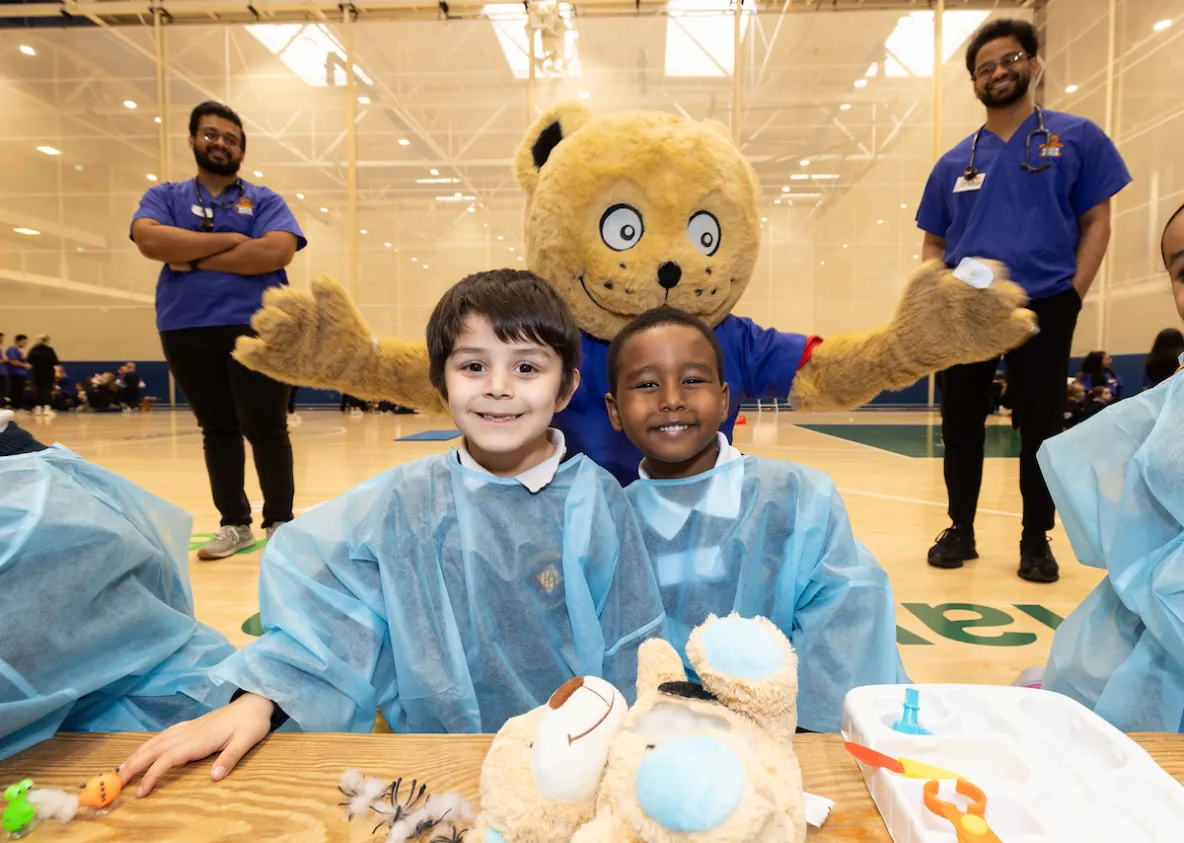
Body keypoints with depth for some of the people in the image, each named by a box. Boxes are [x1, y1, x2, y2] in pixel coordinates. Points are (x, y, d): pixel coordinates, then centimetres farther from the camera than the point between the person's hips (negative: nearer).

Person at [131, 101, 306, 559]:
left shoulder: (264, 200, 6)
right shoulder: (164, 196, 13)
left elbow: (277, 251, -13)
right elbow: (150, 240, -8)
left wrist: (195, 260, -9)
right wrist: (230, 239, -11)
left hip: (256, 327, -3)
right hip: (185, 329, 3)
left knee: (266, 429, -3)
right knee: (217, 430, 10)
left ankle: (280, 522, 10)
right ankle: (234, 522, 20)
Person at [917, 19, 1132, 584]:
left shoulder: (1075, 138, 5)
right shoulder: (955, 162, 10)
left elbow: (1096, 222, 3)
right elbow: (933, 244, 12)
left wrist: (1073, 294, -8)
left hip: (1044, 308, -2)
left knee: (1040, 427, 3)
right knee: (961, 424, 6)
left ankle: (1036, 540, 17)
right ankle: (961, 530, 20)